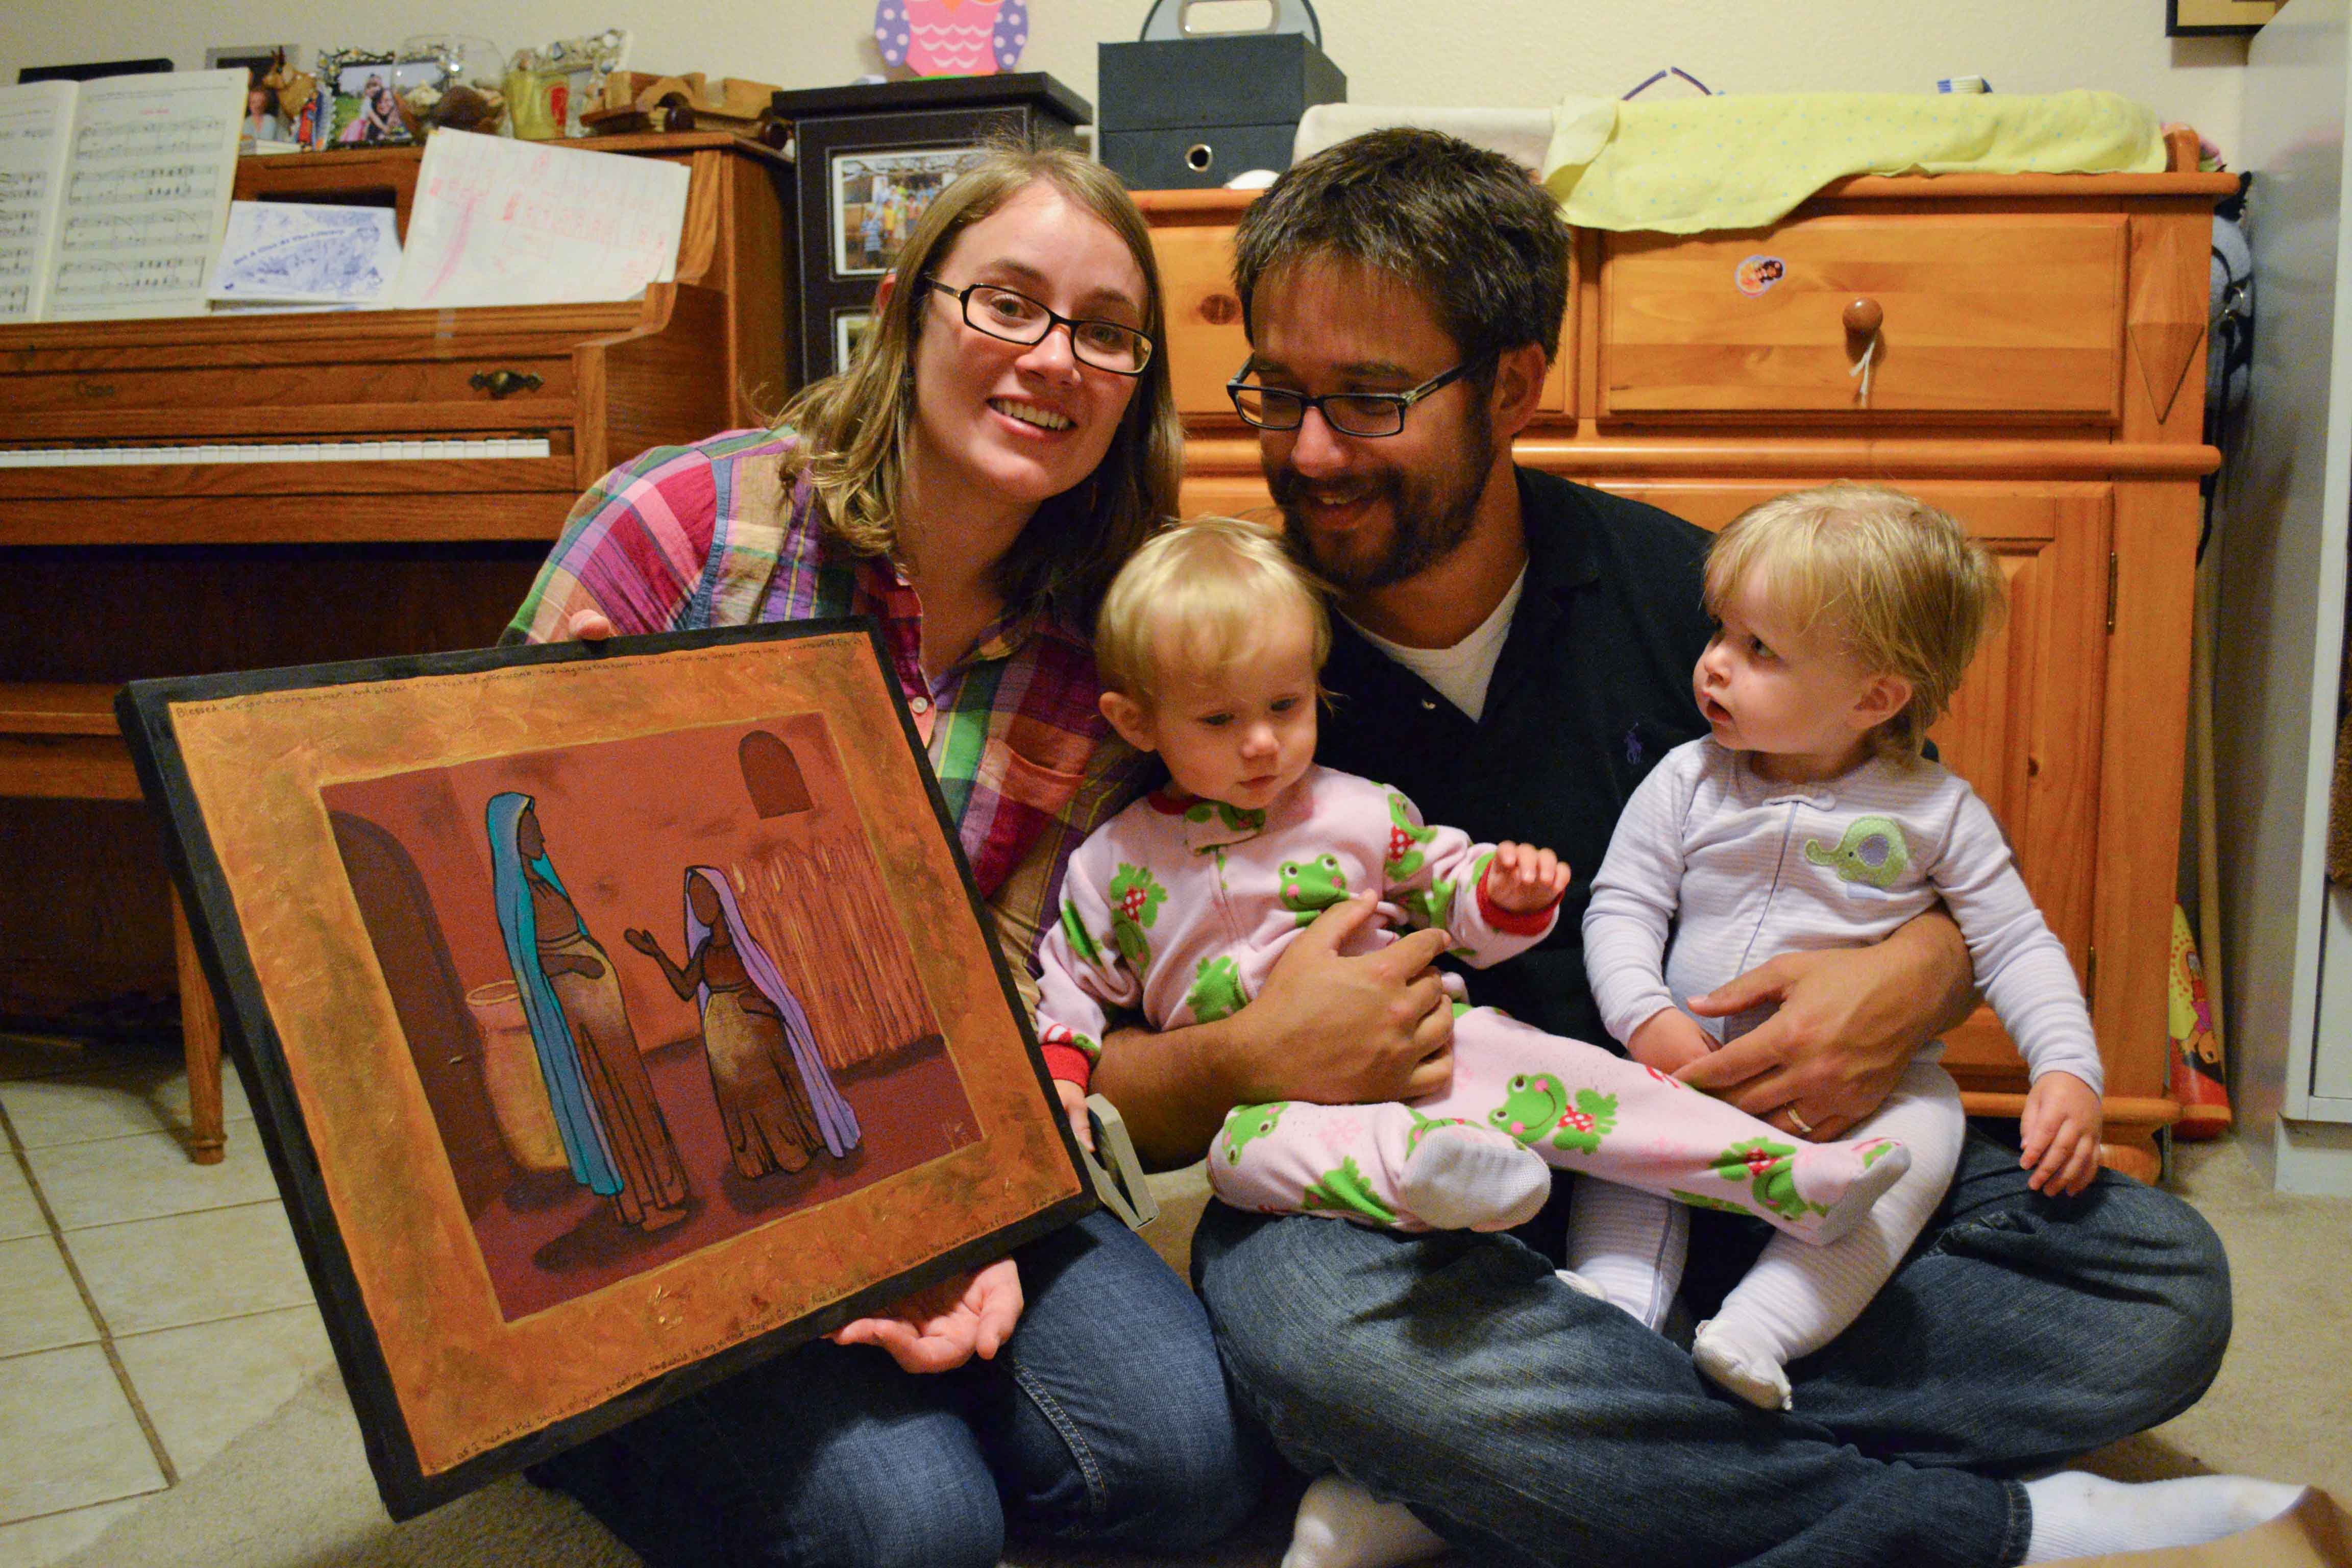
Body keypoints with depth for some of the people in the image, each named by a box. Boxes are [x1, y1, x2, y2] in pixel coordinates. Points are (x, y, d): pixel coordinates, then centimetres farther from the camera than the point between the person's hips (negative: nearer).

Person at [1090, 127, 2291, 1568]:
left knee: (2161, 1279, -12)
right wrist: (1242, 1063, -28)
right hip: (1389, 1211, -2)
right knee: (1304, 1309, -37)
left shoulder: (1676, 588, -2)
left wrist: (1923, 974, -14)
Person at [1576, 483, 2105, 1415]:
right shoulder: (1686, 783, 2)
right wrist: (1647, 1019, -17)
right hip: (1695, 1065, 1)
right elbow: (1621, 908, 1)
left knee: (1927, 1121, -28)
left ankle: (1759, 1329, -33)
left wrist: (2069, 1073, -11)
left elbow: (2017, 947, 3)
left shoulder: (1934, 813, 0)